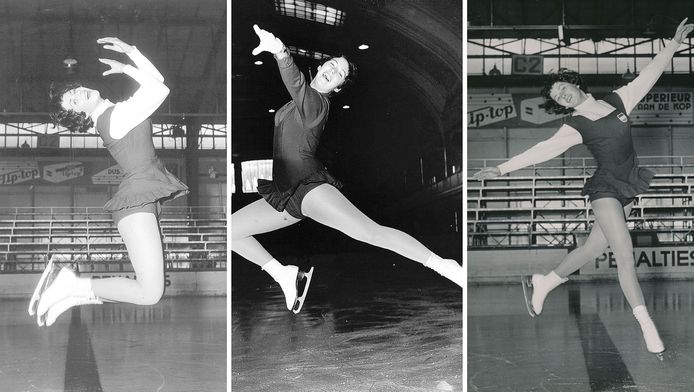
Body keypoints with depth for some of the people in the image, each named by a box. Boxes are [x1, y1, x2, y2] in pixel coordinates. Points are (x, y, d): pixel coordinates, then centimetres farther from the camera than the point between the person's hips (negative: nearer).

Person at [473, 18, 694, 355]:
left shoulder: (617, 100, 6)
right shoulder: (575, 127, -6)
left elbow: (650, 72, 6)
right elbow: (542, 150, -13)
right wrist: (502, 169, -21)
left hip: (628, 190, 5)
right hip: (606, 189, -5)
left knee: (592, 249, 10)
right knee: (625, 254, -15)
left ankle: (541, 284, 29)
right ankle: (647, 326, -13)